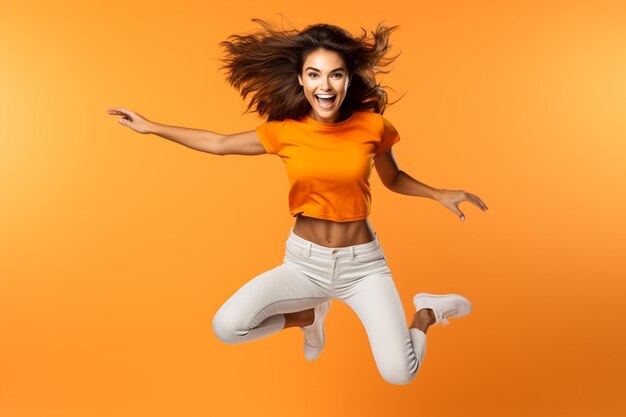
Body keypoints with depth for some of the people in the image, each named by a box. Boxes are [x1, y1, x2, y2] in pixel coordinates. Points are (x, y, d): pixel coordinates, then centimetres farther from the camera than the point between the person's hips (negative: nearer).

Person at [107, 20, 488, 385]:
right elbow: (219, 143, 6)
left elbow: (394, 179, 8)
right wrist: (151, 127, 8)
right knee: (226, 327, -19)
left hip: (362, 263, -2)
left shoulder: (372, 126, -11)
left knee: (399, 374, -18)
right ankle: (309, 316, 12)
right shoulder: (284, 131, -8)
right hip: (303, 261, 2)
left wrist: (440, 194, -6)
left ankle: (427, 312, 18)